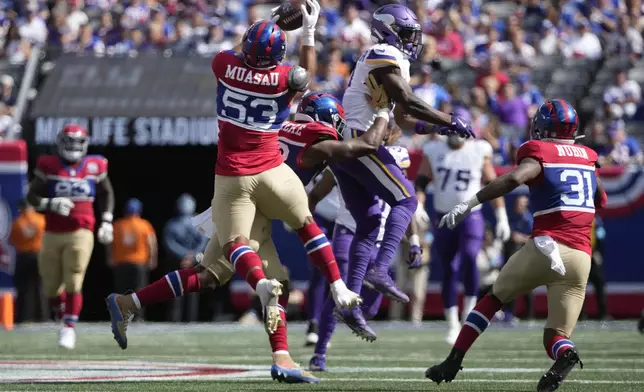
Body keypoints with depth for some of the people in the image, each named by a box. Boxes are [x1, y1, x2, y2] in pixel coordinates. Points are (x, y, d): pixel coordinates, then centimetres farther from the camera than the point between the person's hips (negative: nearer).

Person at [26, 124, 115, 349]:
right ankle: (63, 308, 37)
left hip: (80, 233, -1)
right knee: (51, 286, 6)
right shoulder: (48, 166, -1)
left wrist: (106, 221, 11)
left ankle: (69, 327, -3)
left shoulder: (94, 167, 3)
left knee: (73, 283, -12)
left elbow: (106, 193, 19)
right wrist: (51, 204, -16)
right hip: (53, 233, 1)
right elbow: (32, 196, 2)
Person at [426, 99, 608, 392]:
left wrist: (469, 204, -21)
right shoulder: (587, 157, 17)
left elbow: (513, 178, -21)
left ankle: (453, 362, 17)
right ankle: (565, 354, -31)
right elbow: (601, 200, 33)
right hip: (580, 258, 3)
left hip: (545, 246, -3)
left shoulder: (539, 154, 0)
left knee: (494, 298, 22)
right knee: (557, 337, 6)